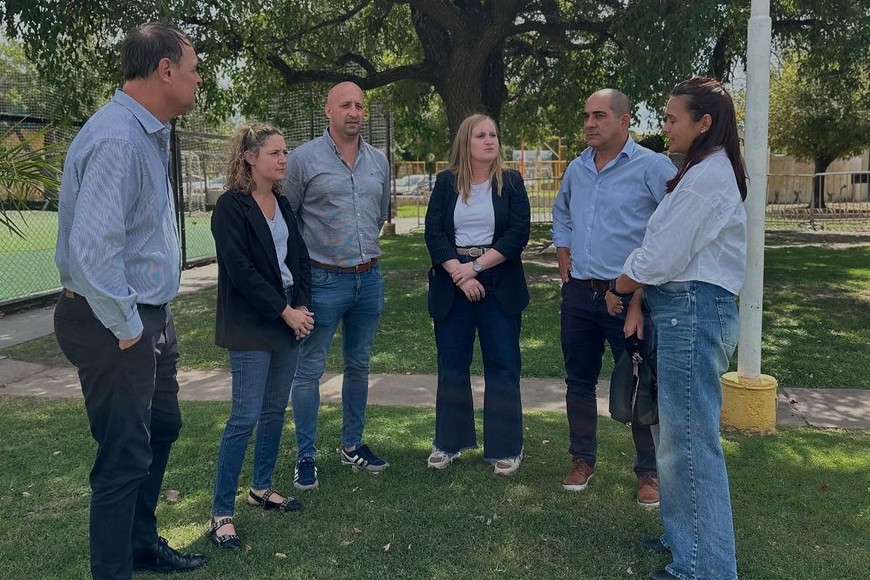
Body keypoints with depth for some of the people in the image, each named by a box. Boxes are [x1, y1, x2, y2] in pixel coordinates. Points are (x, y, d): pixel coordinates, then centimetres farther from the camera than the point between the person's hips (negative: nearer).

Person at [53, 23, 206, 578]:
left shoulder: (150, 134, 9)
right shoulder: (117, 140, -23)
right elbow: (91, 247, -32)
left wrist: (152, 318, 12)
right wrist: (127, 328, -20)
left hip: (151, 315, 10)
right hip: (117, 324, -10)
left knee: (163, 428, 23)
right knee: (126, 457, 1)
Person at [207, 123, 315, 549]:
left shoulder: (282, 203, 10)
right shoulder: (231, 207, -12)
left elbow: (299, 257, 10)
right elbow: (240, 271, -17)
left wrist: (302, 307, -3)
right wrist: (285, 312, -16)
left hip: (288, 318, 7)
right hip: (250, 325, -7)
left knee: (276, 408, 14)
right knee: (245, 416, -6)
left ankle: (261, 488, 30)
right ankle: (221, 513, 5)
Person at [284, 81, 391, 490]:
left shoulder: (379, 161, 8)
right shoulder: (304, 158, -7)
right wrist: (309, 253, 2)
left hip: (369, 279, 5)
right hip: (324, 280, -5)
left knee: (358, 366, 15)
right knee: (309, 370, 2)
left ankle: (352, 445, 30)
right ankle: (305, 457, 15)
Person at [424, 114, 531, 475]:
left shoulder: (511, 182, 3)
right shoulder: (446, 182, 5)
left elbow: (518, 234, -7)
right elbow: (433, 233, -3)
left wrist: (477, 266, -14)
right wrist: (459, 273, -15)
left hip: (499, 282, -1)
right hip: (452, 281, 1)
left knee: (502, 364, 2)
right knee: (451, 363, 8)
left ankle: (505, 447, 13)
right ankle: (449, 441, 21)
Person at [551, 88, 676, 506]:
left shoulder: (652, 168, -10)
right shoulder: (576, 169, 10)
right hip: (578, 294, 6)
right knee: (579, 380, 14)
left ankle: (648, 472, 18)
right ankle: (582, 459, 29)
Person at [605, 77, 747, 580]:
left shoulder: (705, 177, -15)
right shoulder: (717, 171, 17)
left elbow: (660, 258, -17)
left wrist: (617, 289, -1)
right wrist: (635, 293, 11)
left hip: (692, 311, -10)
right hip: (694, 309, 10)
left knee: (690, 439, -3)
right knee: (684, 433, 17)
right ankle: (688, 537, 30)